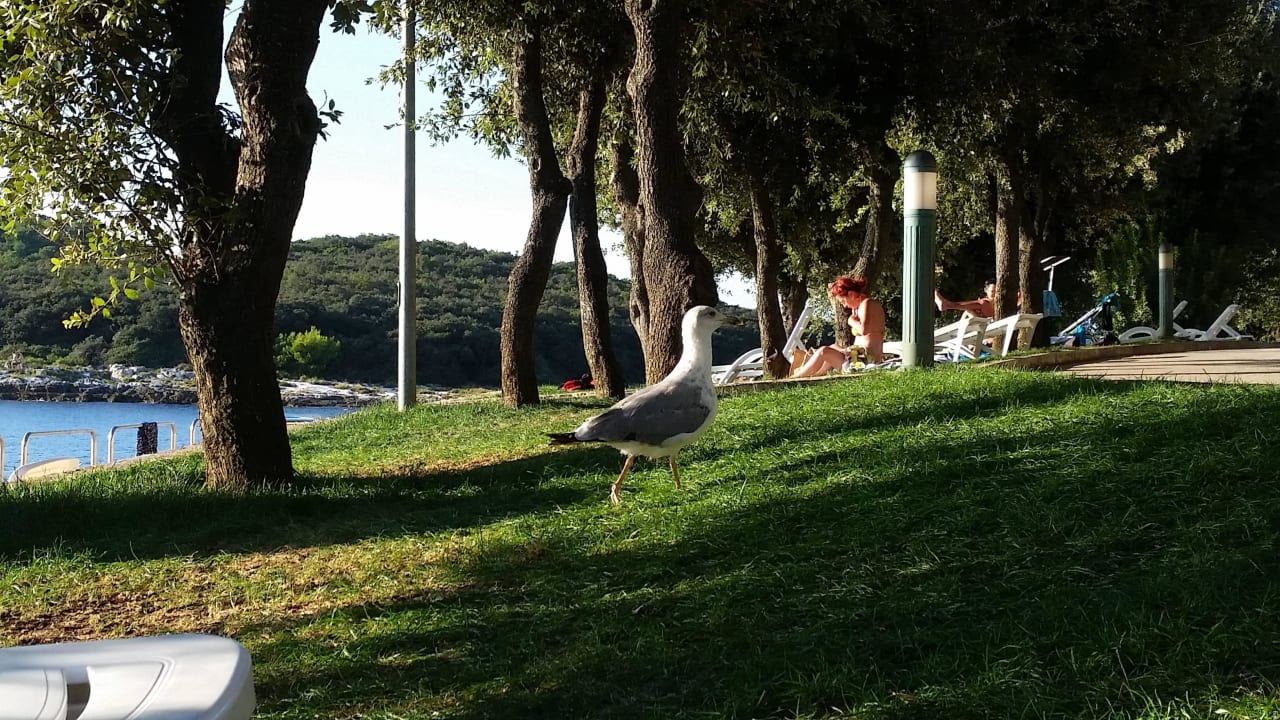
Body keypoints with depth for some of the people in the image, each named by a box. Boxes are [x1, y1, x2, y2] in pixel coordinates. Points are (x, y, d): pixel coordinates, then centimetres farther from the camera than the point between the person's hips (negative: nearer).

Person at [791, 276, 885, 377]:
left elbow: (864, 330, -26)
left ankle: (796, 377, 6)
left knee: (823, 352, -8)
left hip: (867, 358, -11)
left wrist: (852, 321, -10)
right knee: (834, 347, 30)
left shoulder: (866, 303, -11)